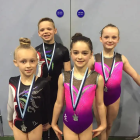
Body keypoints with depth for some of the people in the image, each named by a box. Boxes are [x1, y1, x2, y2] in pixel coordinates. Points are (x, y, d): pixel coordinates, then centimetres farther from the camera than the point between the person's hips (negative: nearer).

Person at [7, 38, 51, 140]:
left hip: (35, 125, -2)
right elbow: (11, 103, 3)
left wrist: (46, 122, 6)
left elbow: (46, 105, -6)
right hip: (18, 125, 2)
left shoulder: (43, 83, -20)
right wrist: (10, 119, 15)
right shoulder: (13, 82, -12)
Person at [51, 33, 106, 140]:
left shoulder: (97, 78, -14)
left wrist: (103, 124, 8)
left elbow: (100, 104, -2)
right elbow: (59, 103, -1)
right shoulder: (63, 77, -11)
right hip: (69, 123, 0)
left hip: (87, 124, 0)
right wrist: (54, 123, 8)